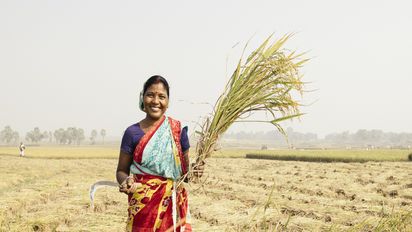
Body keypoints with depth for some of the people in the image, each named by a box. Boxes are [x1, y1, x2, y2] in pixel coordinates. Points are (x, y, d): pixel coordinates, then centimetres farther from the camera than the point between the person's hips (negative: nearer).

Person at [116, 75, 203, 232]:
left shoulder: (178, 129, 0)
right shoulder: (132, 132, -2)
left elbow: (185, 169, 9)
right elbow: (121, 170, 4)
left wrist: (194, 171, -13)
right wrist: (126, 182, -17)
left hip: (173, 205, 1)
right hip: (142, 207, -1)